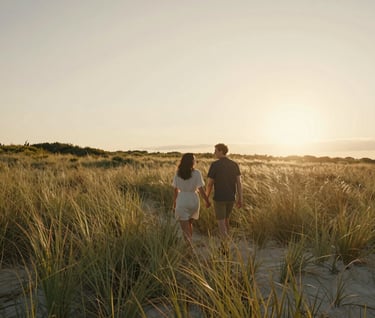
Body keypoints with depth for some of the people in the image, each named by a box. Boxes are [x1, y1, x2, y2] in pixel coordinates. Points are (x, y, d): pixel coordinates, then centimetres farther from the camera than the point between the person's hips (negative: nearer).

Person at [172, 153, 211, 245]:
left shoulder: (178, 173, -2)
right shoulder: (197, 173, -9)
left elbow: (176, 190, 3)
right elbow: (201, 190, -11)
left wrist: (174, 203, 15)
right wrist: (207, 201, 0)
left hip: (181, 200, -1)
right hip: (193, 200, 1)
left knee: (185, 228, 3)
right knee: (189, 223, 25)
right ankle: (189, 243, 34)